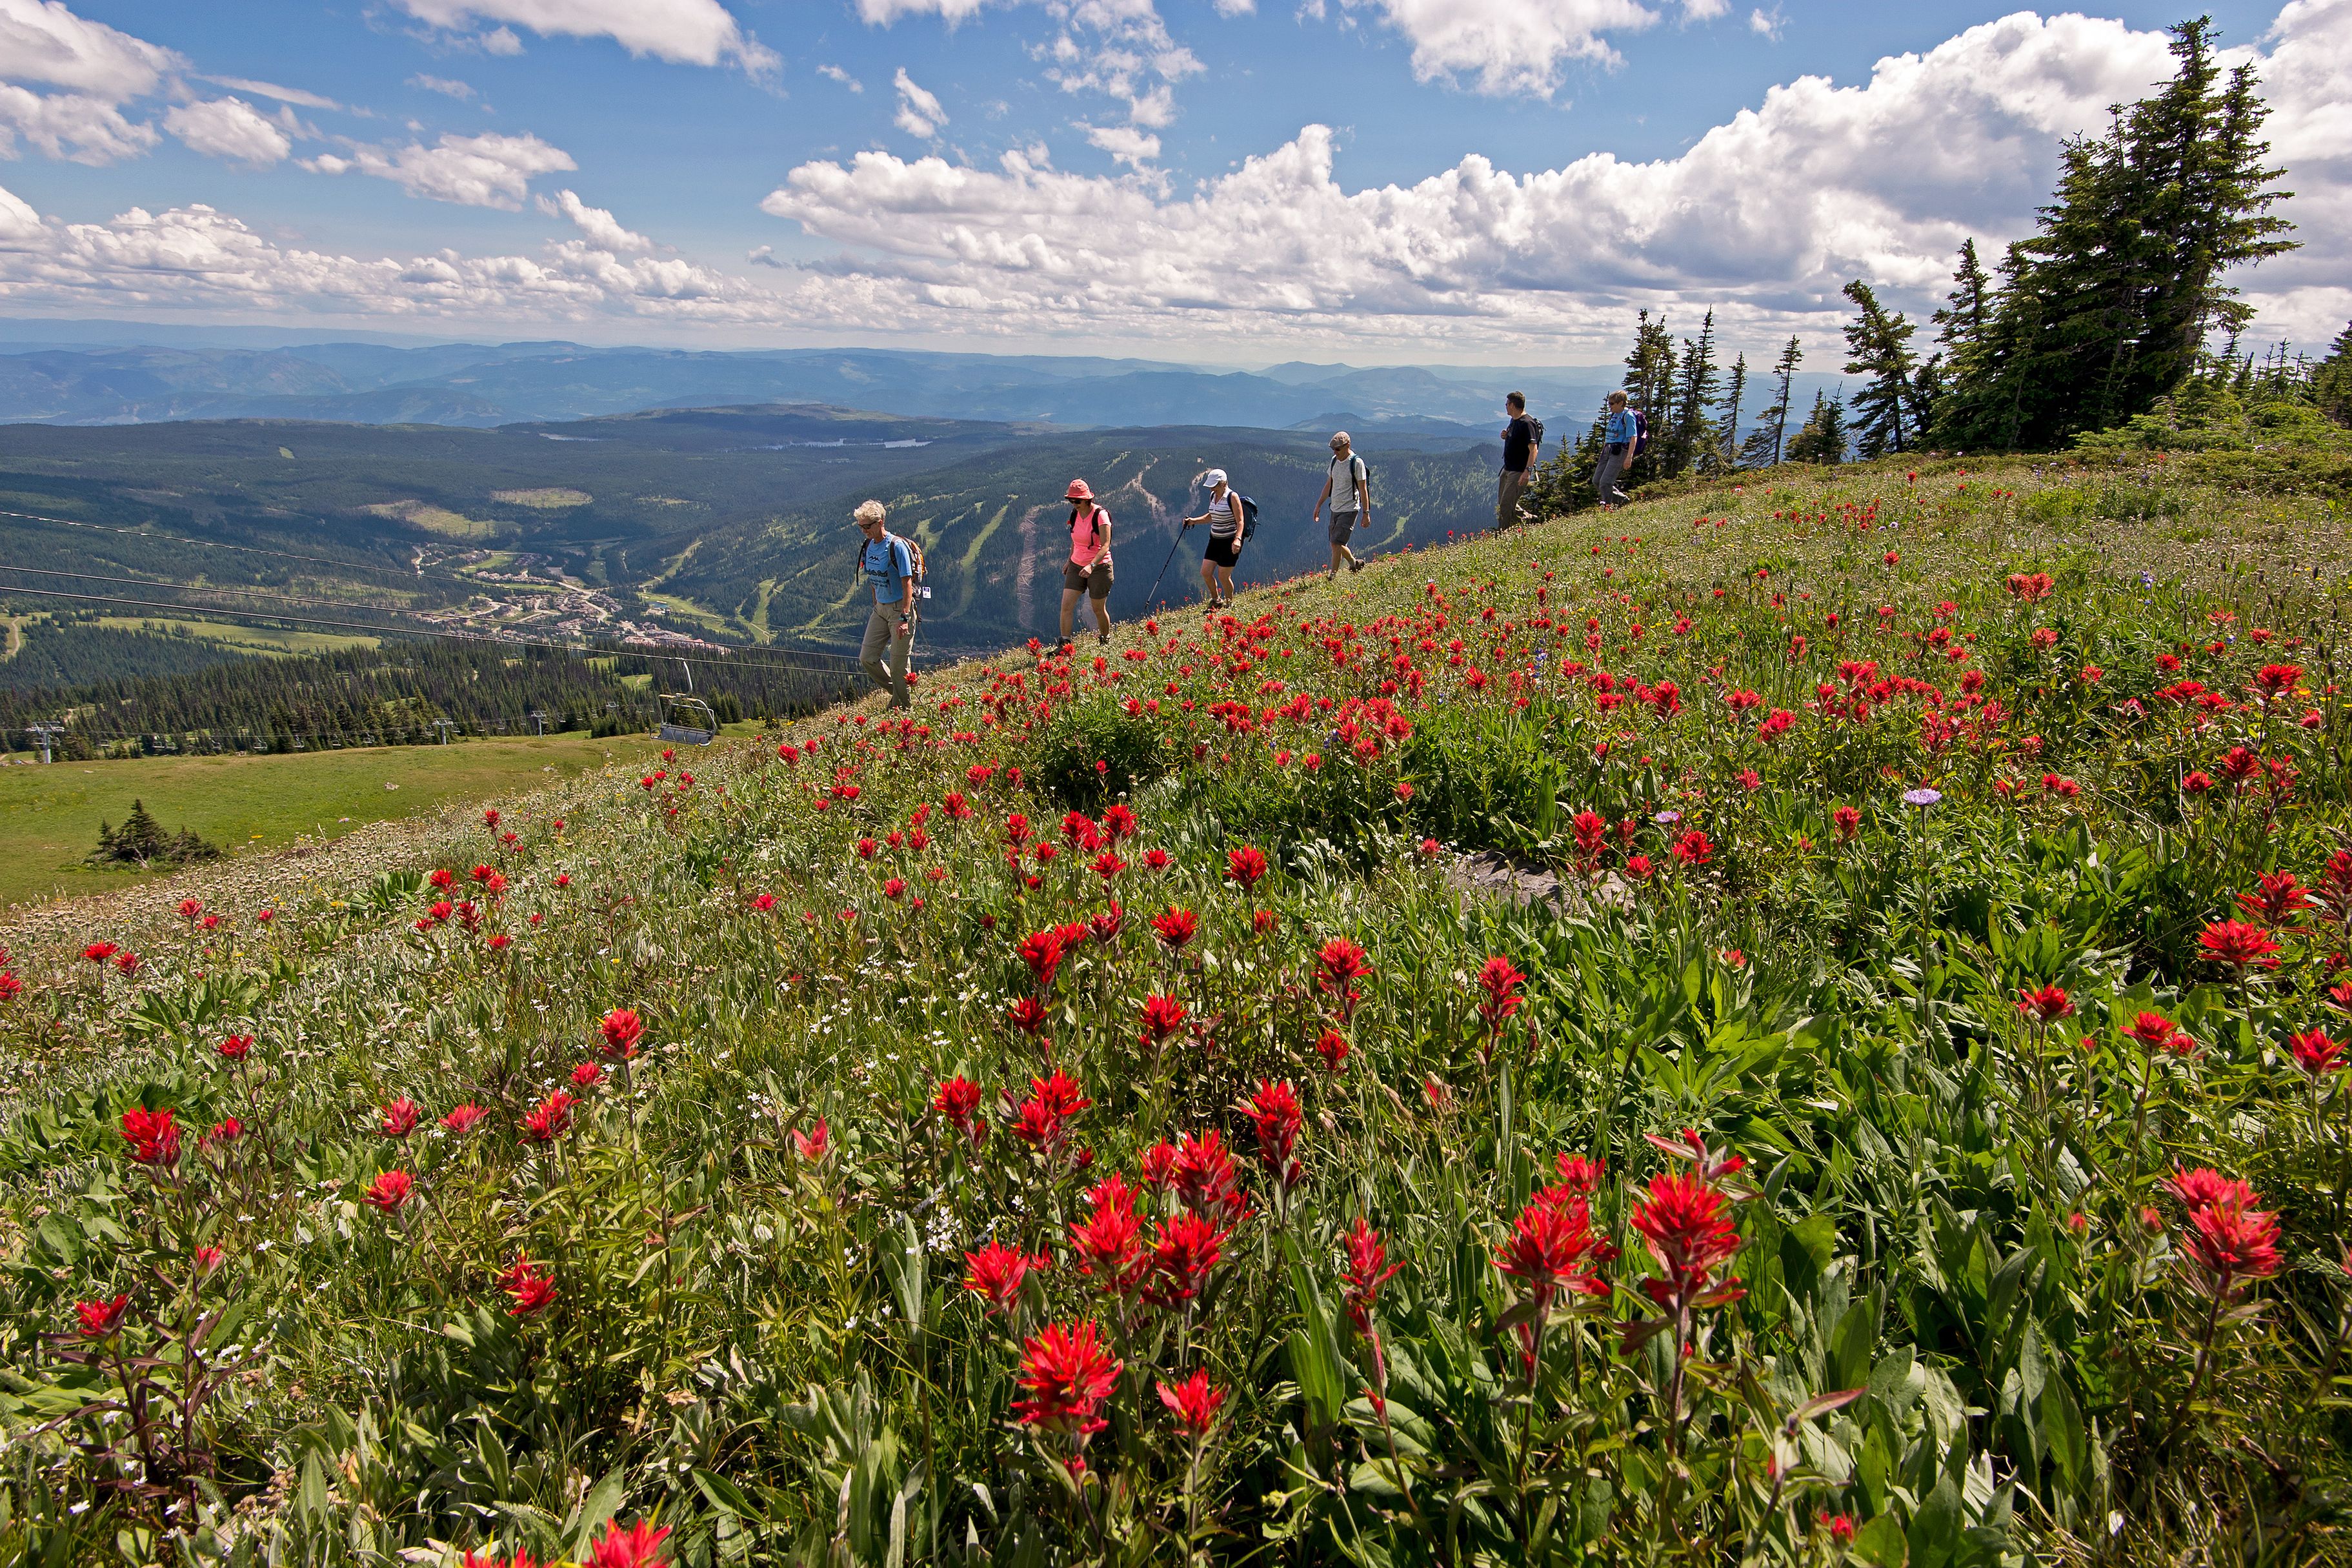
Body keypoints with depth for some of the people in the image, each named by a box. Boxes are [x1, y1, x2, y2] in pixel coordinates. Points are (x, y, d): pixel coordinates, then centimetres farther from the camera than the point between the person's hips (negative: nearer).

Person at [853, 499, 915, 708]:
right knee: (867, 659, 5)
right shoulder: (869, 546, 6)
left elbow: (907, 584, -20)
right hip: (880, 609, 8)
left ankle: (901, 708, 15)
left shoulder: (897, 546, -17)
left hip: (900, 608, -8)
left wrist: (904, 618, -25)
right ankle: (896, 691, 25)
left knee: (898, 664, -1)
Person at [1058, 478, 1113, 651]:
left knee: (1098, 609, 6)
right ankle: (1064, 646, -2)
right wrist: (1069, 561, 24)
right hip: (1076, 565, 6)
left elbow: (1105, 546, -25)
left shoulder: (1100, 515, -18)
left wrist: (1092, 565, -38)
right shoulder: (1075, 513, 3)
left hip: (1099, 567, -6)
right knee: (1066, 605, -7)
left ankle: (1106, 642, 29)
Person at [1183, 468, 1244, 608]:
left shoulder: (1232, 497, -16)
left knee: (1223, 576, -2)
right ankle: (1216, 601, 26)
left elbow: (1240, 521, -19)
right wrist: (1193, 521, 11)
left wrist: (1237, 539, -33)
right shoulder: (1213, 495, 8)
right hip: (1215, 540, 8)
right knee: (1205, 573, 4)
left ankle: (1230, 605, 20)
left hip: (1230, 542, -8)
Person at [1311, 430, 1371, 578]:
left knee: (1336, 543, -14)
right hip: (1335, 509, 8)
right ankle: (1355, 563, 36)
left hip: (1349, 510, -8)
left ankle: (1333, 576, -6)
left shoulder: (1357, 462, -13)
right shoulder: (1334, 460, 8)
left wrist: (1366, 513, -12)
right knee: (1336, 544, 13)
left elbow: (1363, 490, -12)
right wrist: (1319, 504, 17)